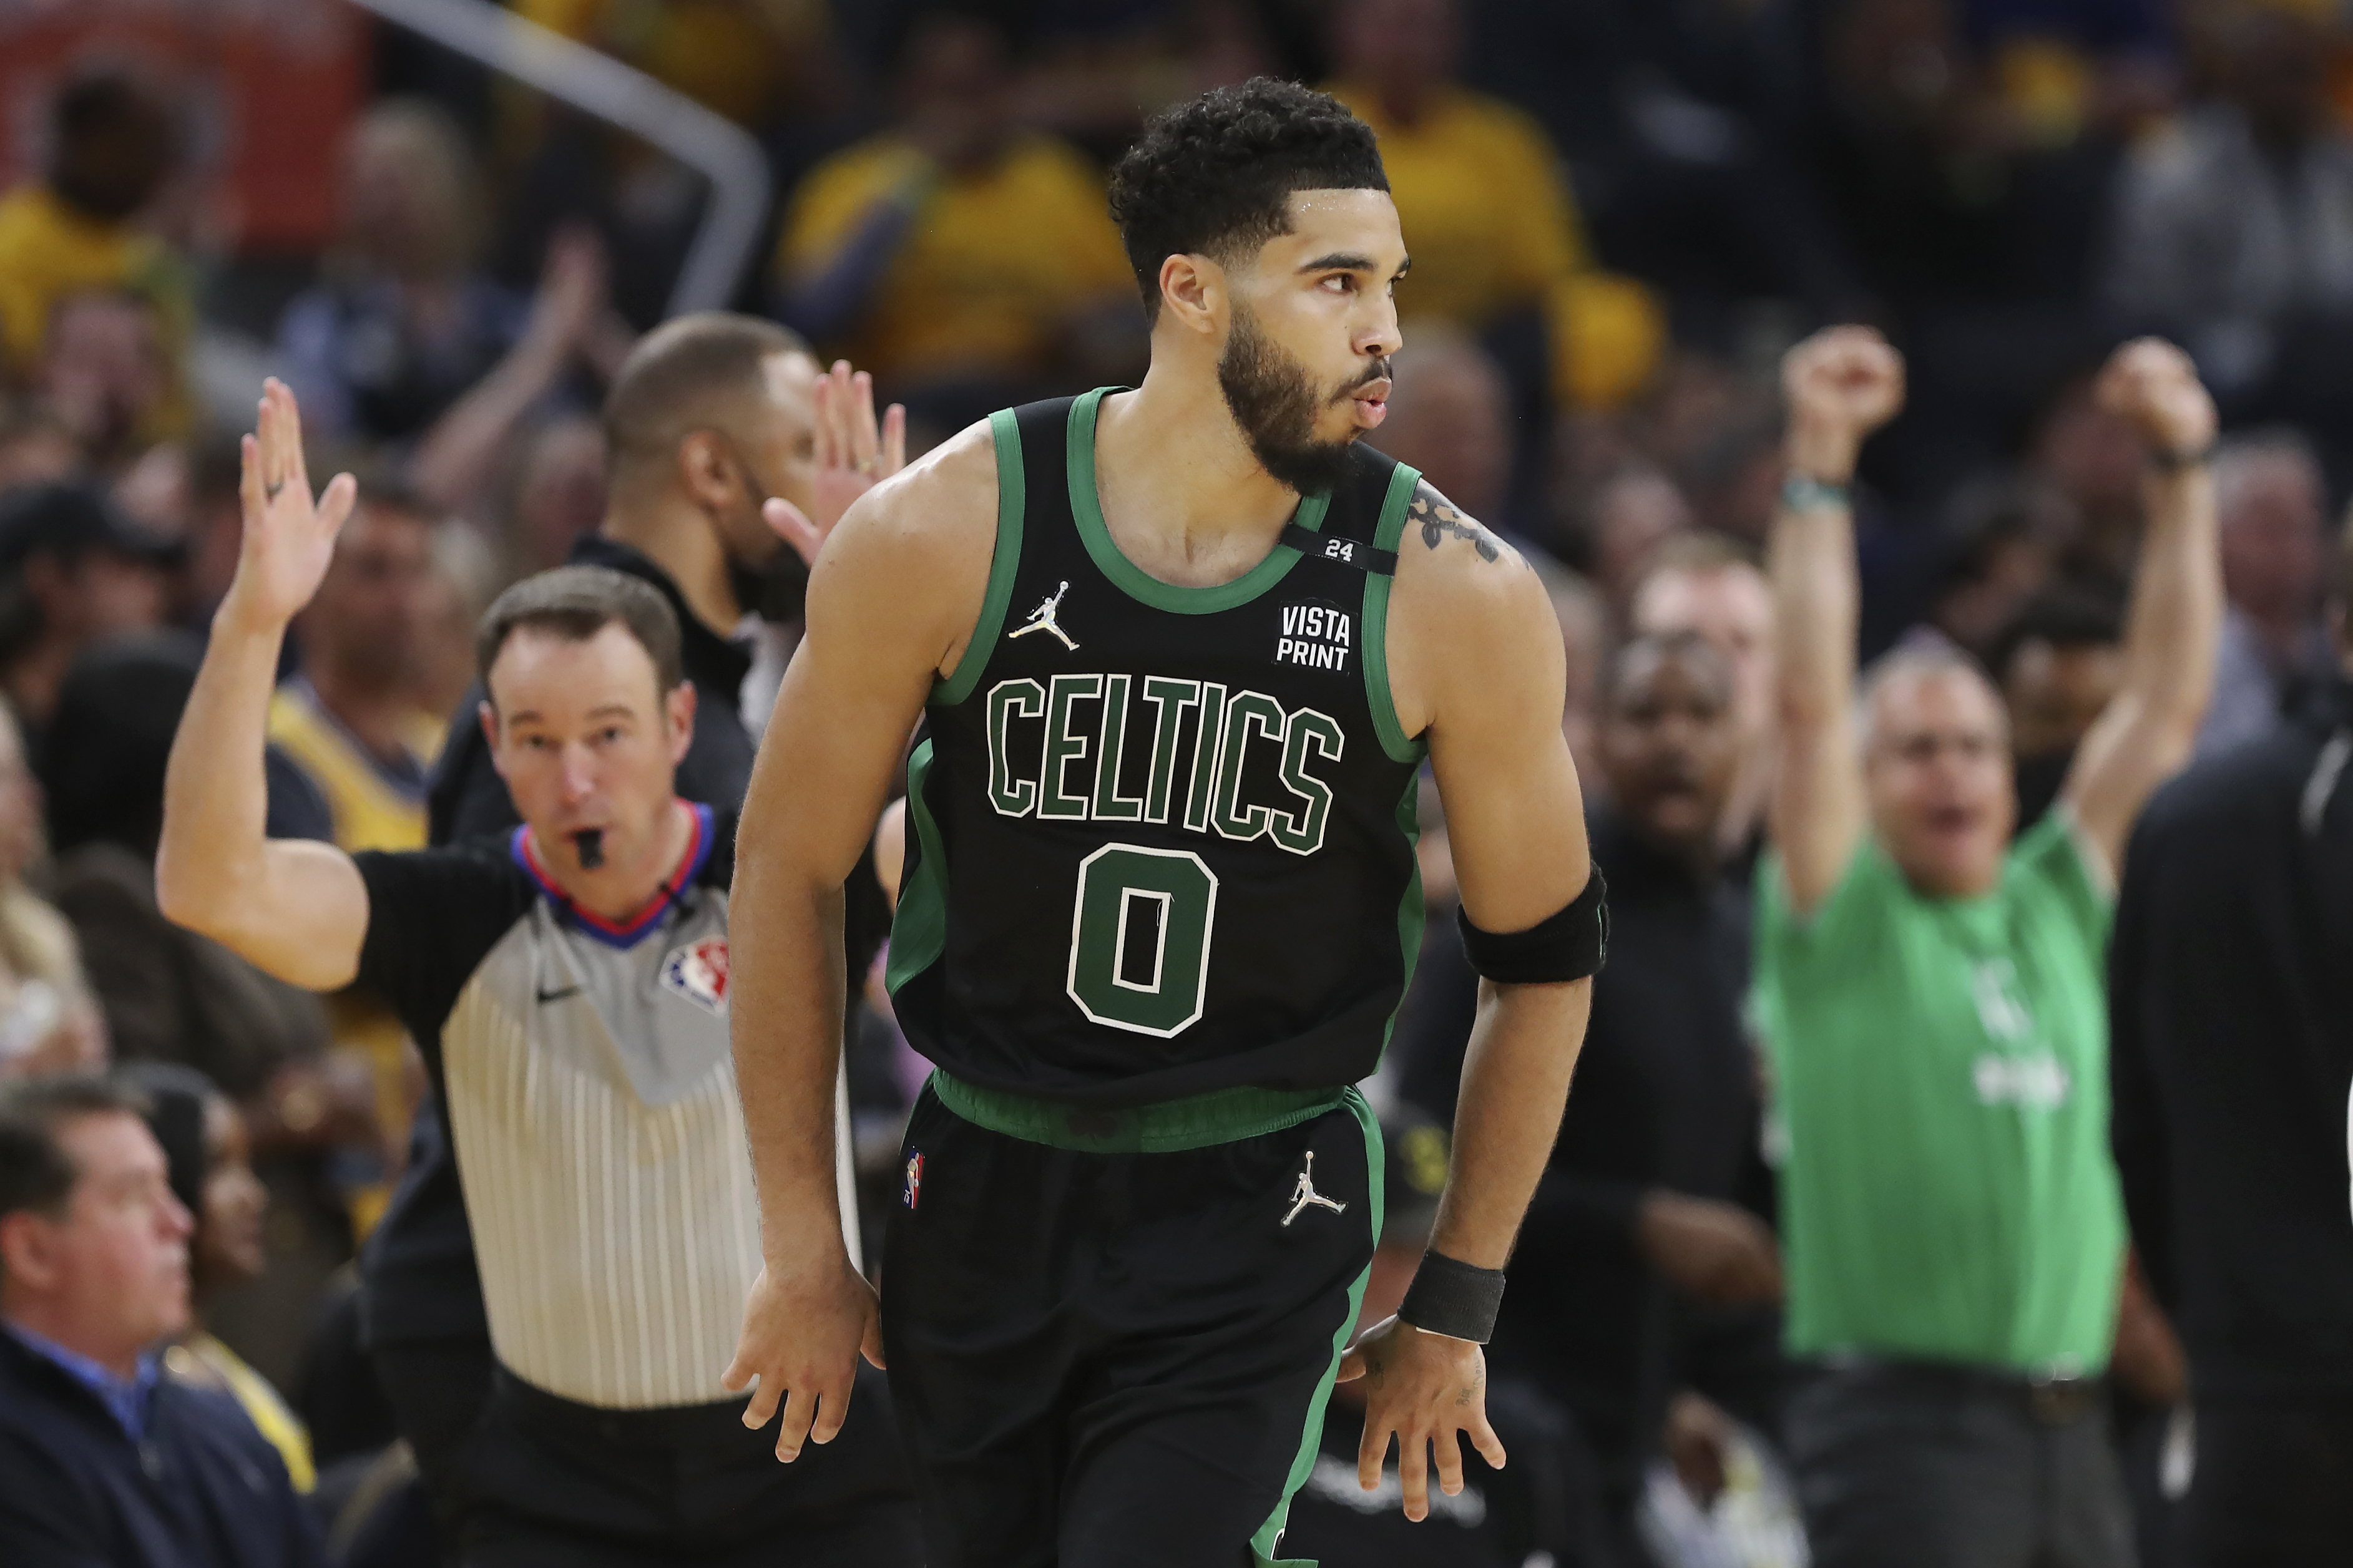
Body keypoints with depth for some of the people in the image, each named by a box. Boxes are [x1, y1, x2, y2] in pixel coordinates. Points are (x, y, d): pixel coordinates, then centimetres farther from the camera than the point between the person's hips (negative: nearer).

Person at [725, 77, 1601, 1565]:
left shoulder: (1455, 599, -11)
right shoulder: (944, 537, -11)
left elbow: (1543, 956, 2)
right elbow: (792, 872, 1)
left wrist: (1454, 1306, 6)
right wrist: (803, 1251, 3)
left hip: (1257, 1232, -2)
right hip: (982, 1202, 2)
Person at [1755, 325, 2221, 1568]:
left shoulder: (2059, 908, 14)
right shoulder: (1841, 925, 2)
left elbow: (2166, 702, 11)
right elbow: (1810, 705, -9)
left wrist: (2181, 470, 4)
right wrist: (1819, 464, -15)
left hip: (2072, 1434, 5)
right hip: (1904, 1420, -5)